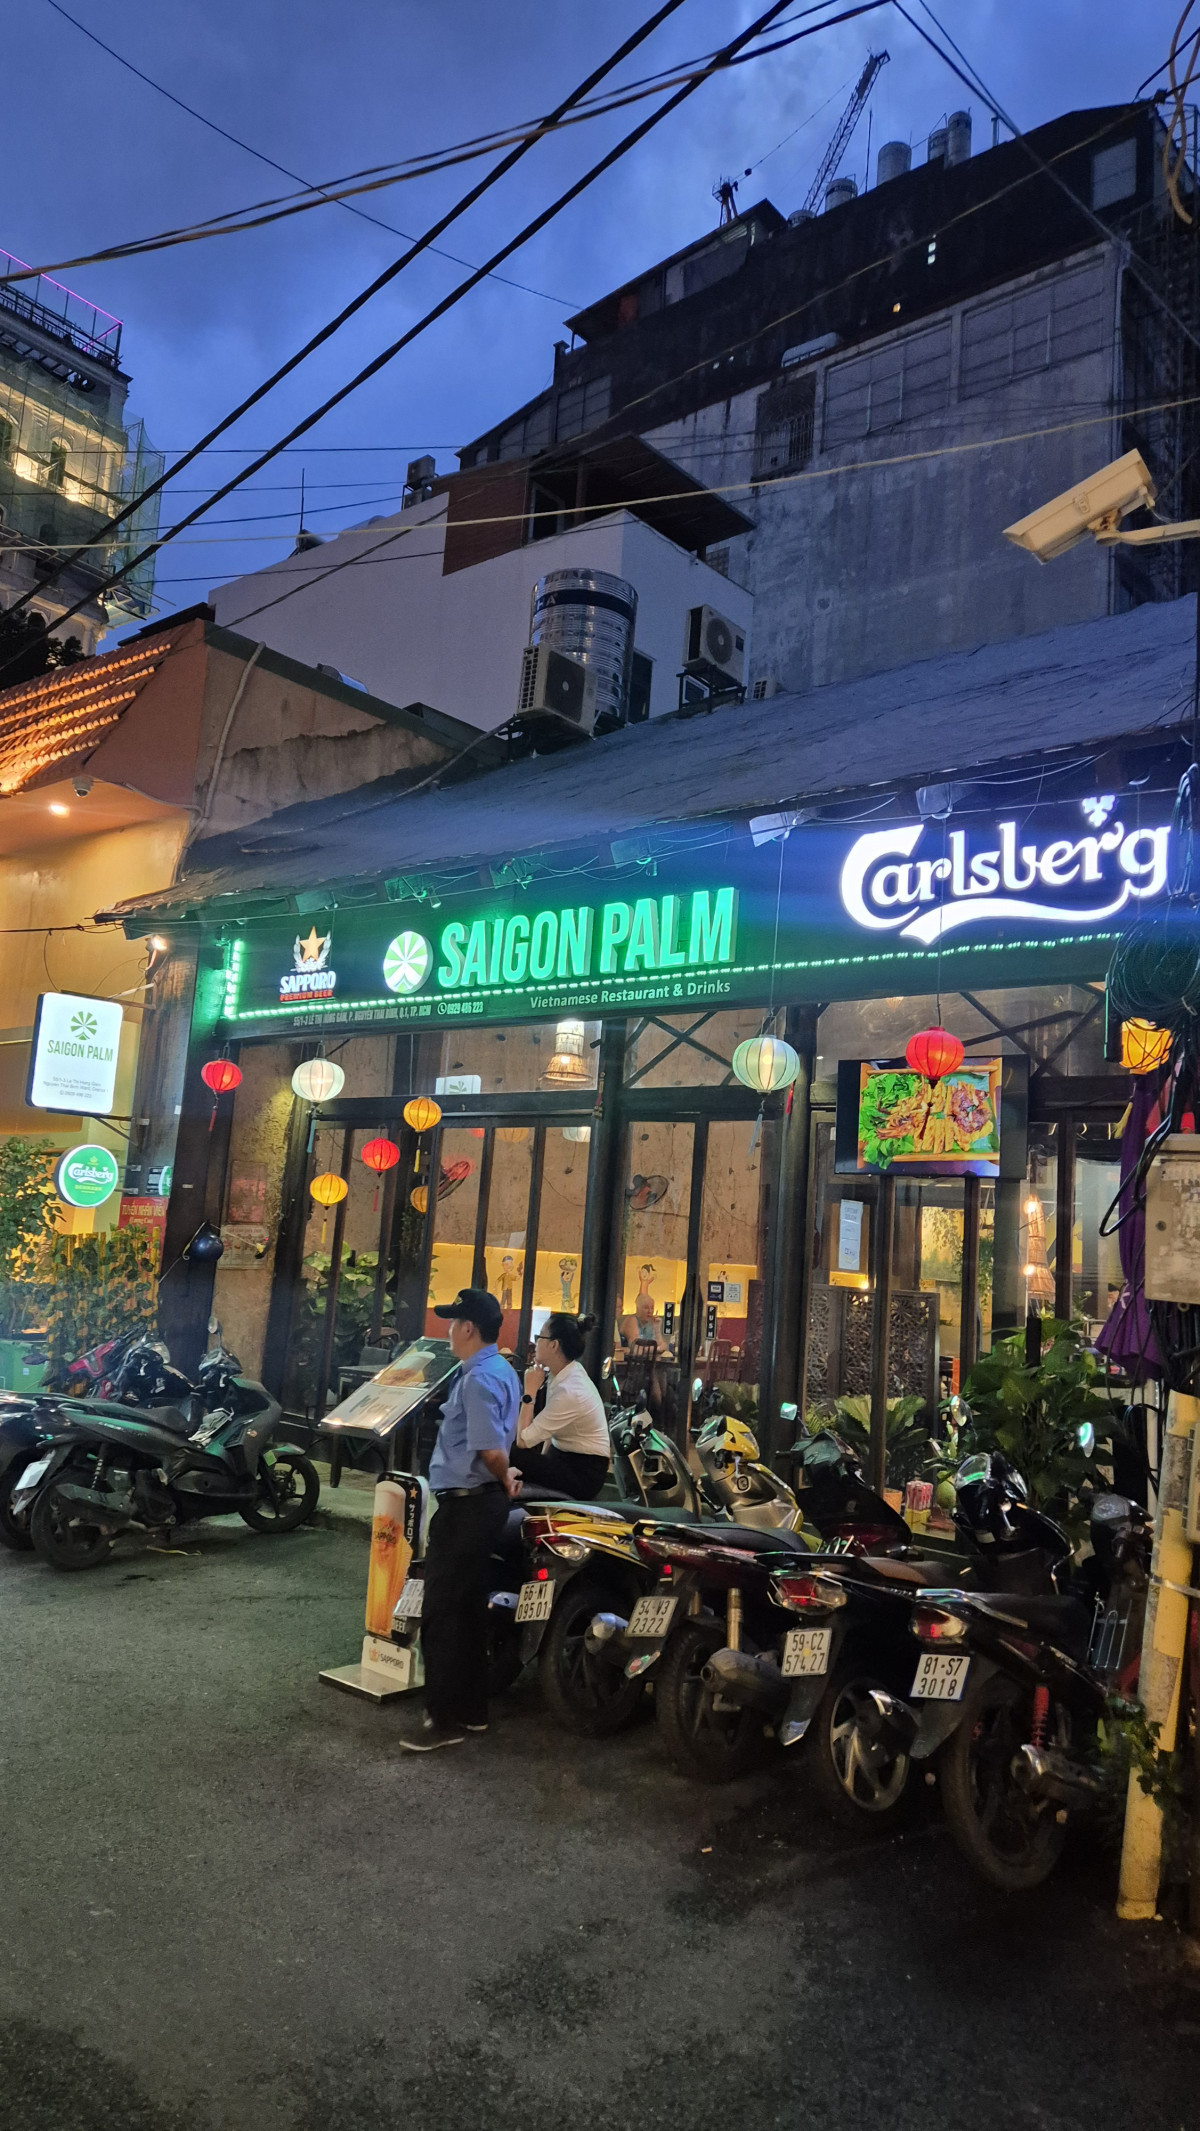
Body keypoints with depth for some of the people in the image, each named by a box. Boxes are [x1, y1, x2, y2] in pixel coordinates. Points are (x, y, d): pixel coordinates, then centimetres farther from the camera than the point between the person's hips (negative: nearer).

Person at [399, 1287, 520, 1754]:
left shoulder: (478, 1379, -20)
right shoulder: (501, 1370, 12)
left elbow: (492, 1450, -25)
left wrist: (505, 1480, -9)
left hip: (465, 1505, -10)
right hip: (482, 1502, 10)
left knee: (442, 1611, -4)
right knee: (468, 1608, 17)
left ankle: (446, 1718, 2)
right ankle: (471, 1707, 26)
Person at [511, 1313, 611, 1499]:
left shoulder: (569, 1392, -28)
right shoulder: (565, 1372, -2)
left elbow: (523, 1441, -22)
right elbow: (550, 1427, 11)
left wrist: (530, 1391, -18)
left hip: (583, 1474, -8)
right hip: (565, 1457, 8)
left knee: (509, 1459, -19)